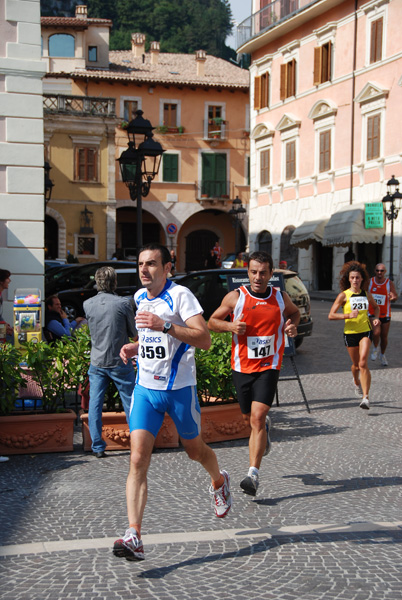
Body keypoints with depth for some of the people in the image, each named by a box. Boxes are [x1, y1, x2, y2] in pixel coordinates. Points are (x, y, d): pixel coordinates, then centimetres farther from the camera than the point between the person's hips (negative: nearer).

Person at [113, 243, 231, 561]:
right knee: (138, 458, -10)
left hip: (179, 388, -5)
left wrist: (164, 325, -33)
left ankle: (219, 481, 51)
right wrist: (135, 347, 9)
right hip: (145, 388, 5)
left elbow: (204, 339, -23)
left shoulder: (180, 295, -13)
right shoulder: (140, 297, 10)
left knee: (195, 450, 16)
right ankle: (134, 536, -13)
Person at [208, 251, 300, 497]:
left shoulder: (281, 298, 1)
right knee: (249, 419, 14)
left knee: (257, 417, -15)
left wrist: (292, 325, 1)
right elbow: (212, 321, 5)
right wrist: (230, 325, -14)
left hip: (269, 366, -1)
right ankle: (265, 427, 52)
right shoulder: (235, 297, -4)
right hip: (242, 366, 2)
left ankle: (253, 474, -14)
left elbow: (295, 312, 23)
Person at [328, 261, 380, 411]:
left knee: (363, 363, -17)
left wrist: (375, 318, 4)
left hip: (366, 331, 0)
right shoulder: (344, 295, -6)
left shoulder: (366, 294, 4)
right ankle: (356, 382, 48)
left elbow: (376, 307, 24)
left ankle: (366, 397, -19)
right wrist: (348, 315, -23)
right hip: (350, 333, 0)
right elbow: (331, 315, -10)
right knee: (356, 365, 12)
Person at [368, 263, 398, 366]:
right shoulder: (370, 282, 0)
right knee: (376, 332, -23)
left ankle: (382, 355, 33)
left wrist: (393, 297, -39)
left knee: (384, 336, 9)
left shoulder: (389, 283, -4)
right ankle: (375, 348, 7)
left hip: (385, 315, 1)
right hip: (372, 314, -1)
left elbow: (395, 295, -15)